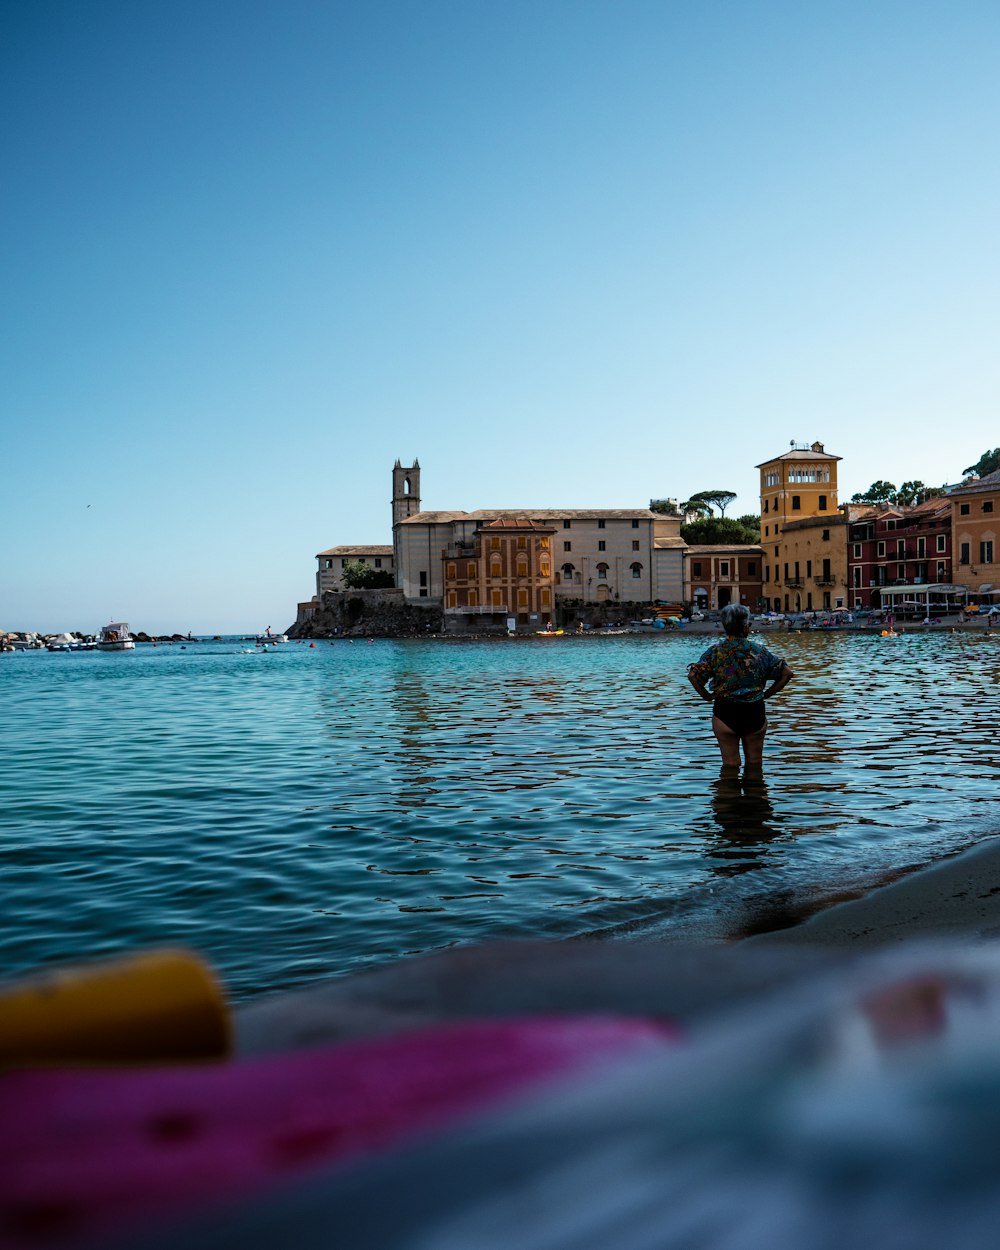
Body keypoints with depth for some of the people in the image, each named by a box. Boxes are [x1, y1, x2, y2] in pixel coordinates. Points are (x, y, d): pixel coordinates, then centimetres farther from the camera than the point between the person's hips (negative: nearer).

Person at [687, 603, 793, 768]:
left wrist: (707, 696, -2)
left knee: (730, 765, 9)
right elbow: (786, 673, -1)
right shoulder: (759, 651, -3)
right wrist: (766, 694, 6)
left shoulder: (715, 651, -7)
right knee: (754, 764, 16)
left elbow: (693, 675, -15)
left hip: (725, 712, -1)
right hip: (755, 712, 1)